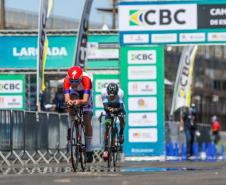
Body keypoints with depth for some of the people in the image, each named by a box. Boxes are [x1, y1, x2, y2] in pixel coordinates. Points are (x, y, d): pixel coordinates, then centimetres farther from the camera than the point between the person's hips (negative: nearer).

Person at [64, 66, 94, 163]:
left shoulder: (86, 79, -40)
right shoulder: (67, 80, -34)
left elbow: (85, 100, -45)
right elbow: (66, 97, -39)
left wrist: (79, 102, -67)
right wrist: (68, 101, -62)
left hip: (85, 95, -2)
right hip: (74, 93, 2)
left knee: (87, 123, -11)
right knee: (71, 103, -36)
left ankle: (89, 150, -4)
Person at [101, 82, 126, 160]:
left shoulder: (120, 92, -34)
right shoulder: (104, 92, -33)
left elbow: (121, 106, -40)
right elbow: (105, 106, -39)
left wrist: (116, 110, -60)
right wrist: (109, 109, -60)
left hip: (118, 108, 0)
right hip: (109, 109, 0)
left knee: (122, 118, -30)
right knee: (107, 128, -12)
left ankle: (121, 134, 0)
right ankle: (106, 149, -10)